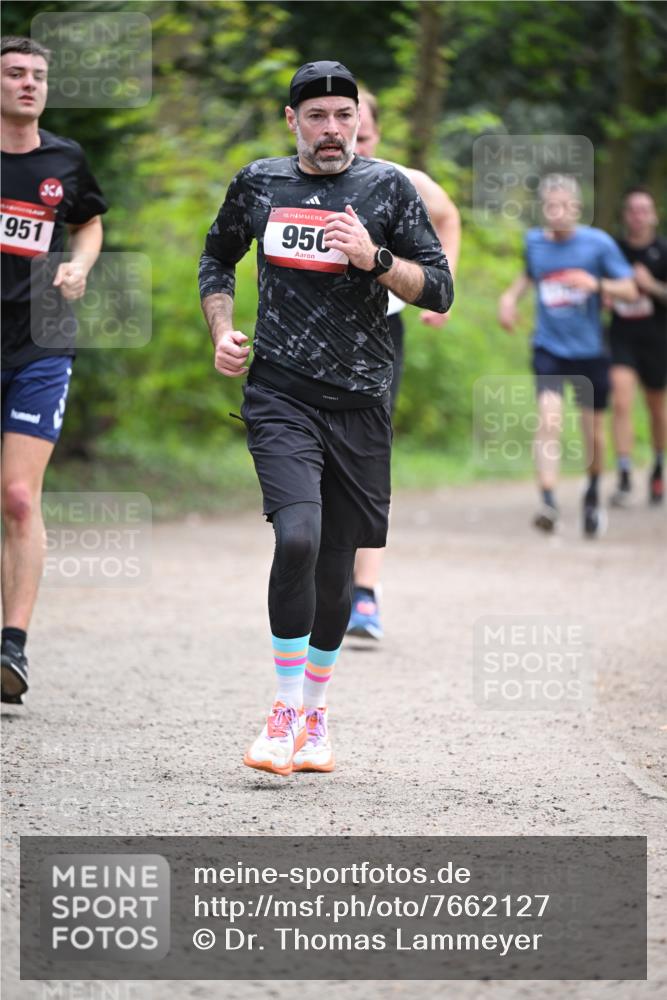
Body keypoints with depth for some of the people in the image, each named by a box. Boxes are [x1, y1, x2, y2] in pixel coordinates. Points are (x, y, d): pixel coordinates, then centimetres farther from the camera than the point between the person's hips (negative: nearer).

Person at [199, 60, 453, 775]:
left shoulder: (388, 188, 4)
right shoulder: (258, 184, 8)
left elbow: (439, 291, 2)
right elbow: (216, 261, 25)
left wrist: (374, 258, -14)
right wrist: (222, 331, 9)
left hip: (359, 401, 1)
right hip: (280, 393, -1)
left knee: (337, 565, 7)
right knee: (297, 536, -22)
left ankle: (314, 713, 25)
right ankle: (285, 710, -13)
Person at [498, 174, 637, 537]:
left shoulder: (598, 243, -6)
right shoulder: (534, 241, 3)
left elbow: (630, 291, -7)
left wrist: (597, 284, -25)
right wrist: (511, 295, 7)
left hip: (589, 350, -1)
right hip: (548, 348, 1)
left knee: (593, 430, 8)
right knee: (549, 415, -22)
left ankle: (592, 494, 36)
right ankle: (548, 501, -30)